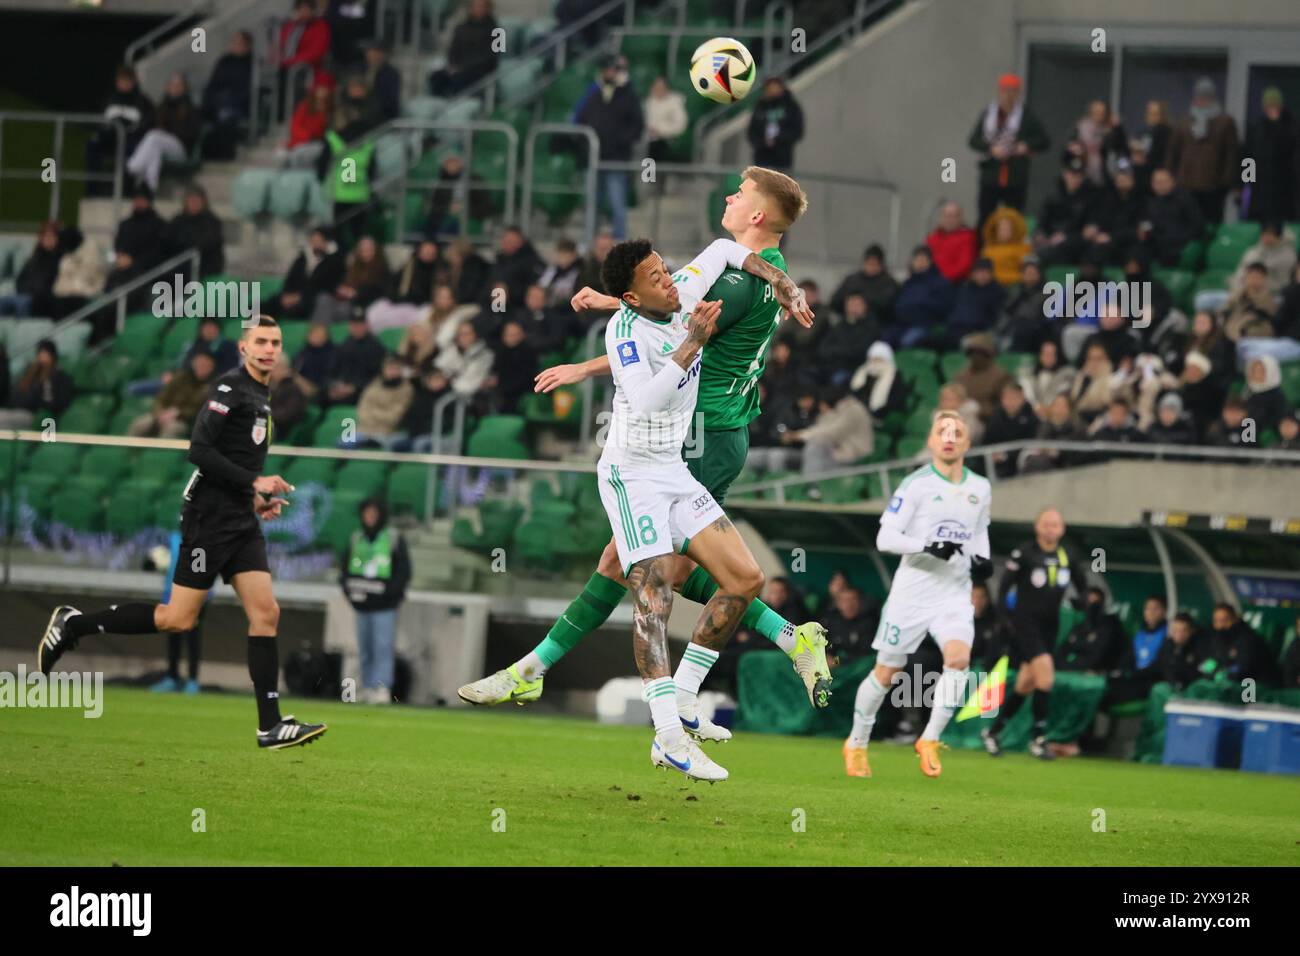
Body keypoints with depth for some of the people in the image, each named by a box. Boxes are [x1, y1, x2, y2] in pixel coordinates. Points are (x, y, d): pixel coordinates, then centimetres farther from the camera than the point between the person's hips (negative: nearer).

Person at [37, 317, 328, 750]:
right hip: (209, 519, -9)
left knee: (265, 612, -2)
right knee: (179, 619, -7)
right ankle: (72, 624, 6)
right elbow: (199, 450, -20)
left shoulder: (259, 396, 17)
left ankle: (271, 726, -5)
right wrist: (254, 482, -20)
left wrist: (257, 499, 13)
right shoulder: (230, 388, -11)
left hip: (241, 521, 9)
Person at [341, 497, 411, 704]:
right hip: (362, 606, 5)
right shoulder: (356, 539, 13)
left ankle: (382, 687, -19)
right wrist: (349, 588, 1)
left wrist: (389, 592, -11)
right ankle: (367, 688, 10)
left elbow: (404, 571, 0)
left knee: (383, 648, -13)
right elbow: (344, 568, 19)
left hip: (385, 607, -5)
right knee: (365, 649, 6)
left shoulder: (394, 539, 1)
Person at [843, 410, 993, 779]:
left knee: (959, 658, -23)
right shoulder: (916, 485, -8)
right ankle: (857, 744, 26)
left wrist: (982, 558, 5)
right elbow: (885, 538, -12)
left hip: (955, 593, 3)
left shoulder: (980, 489, 7)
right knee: (885, 672, 5)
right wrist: (928, 547, -27)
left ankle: (930, 740, -12)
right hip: (912, 592, -3)